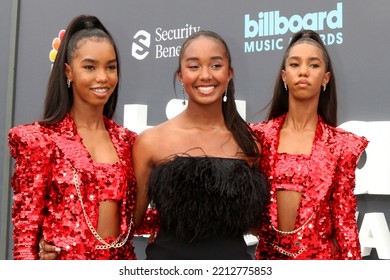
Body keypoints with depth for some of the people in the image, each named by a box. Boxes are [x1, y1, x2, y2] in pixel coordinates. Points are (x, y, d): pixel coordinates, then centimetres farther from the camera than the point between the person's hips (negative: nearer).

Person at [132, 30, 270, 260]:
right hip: (169, 258, -2)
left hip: (234, 258, 2)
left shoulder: (250, 142, -2)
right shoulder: (151, 141, -9)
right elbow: (133, 219, -3)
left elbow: (255, 218, 8)